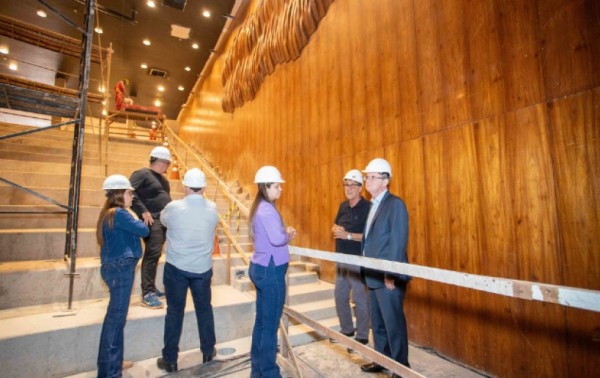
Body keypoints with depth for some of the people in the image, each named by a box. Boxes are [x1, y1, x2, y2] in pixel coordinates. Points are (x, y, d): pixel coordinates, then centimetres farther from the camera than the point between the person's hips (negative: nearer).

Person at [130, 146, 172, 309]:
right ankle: (147, 294, -7)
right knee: (152, 254, -12)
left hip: (163, 221, 9)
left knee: (155, 254, 12)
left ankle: (151, 288, 21)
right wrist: (143, 211, -22)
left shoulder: (162, 178, 21)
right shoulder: (142, 174, -6)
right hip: (152, 221, -8)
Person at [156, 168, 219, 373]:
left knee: (174, 311, 12)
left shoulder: (173, 207, -14)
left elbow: (162, 221, 9)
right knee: (204, 309, 17)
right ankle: (208, 352, 33)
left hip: (176, 268, -2)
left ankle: (170, 360, 25)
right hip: (203, 268, 2)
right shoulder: (212, 209, -7)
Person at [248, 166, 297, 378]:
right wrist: (288, 234, -8)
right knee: (270, 324, 3)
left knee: (262, 321, 18)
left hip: (261, 267, 10)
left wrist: (284, 233, 5)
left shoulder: (259, 208, 13)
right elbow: (277, 239, -30)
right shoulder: (267, 210, -18)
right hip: (270, 270, -10)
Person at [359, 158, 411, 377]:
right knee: (377, 322, 19)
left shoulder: (395, 204, -13)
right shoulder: (372, 205, 13)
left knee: (393, 323, 5)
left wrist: (391, 275, -18)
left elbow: (398, 242, -18)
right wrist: (367, 270, 13)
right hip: (373, 276, 8)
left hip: (388, 277, -8)